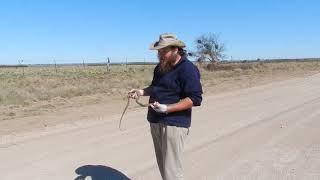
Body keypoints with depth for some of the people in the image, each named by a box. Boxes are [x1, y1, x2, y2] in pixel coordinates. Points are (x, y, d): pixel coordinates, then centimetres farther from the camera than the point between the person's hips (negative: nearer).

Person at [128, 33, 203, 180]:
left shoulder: (188, 68, -14)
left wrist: (166, 108, -27)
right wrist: (141, 91, 5)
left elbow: (195, 99, -19)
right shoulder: (160, 67, 12)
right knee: (163, 166, 18)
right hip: (155, 122, 8)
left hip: (174, 124, -8)